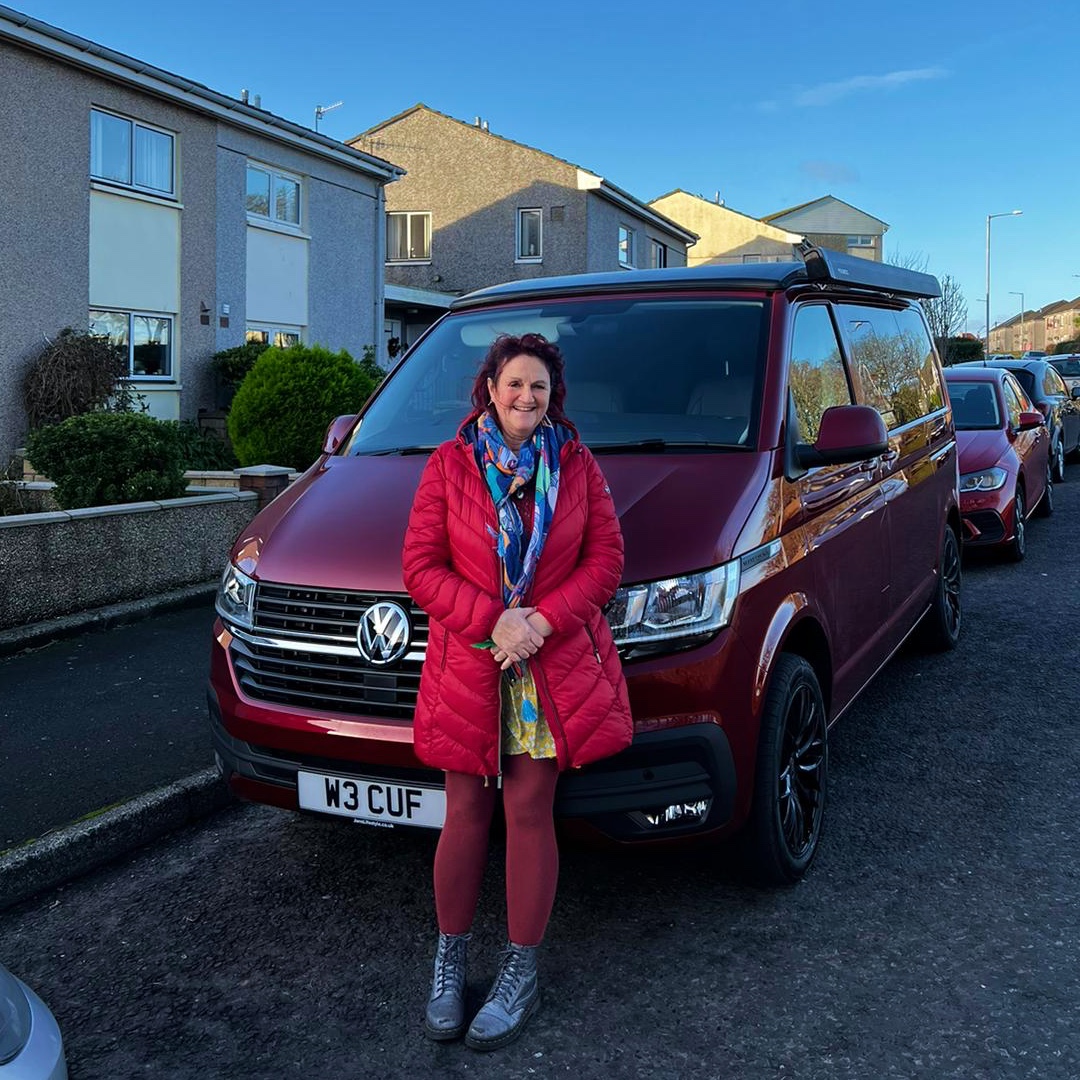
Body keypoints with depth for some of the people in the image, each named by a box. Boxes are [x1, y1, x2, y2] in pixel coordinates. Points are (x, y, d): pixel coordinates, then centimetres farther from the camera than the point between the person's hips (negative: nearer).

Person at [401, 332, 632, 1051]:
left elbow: (606, 559, 2)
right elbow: (421, 567, -3)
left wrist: (542, 622, -12)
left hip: (556, 667, 1)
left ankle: (521, 975, 18)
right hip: (468, 668, 0)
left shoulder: (576, 466, 5)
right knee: (467, 814, 6)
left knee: (529, 812, 4)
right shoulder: (451, 464, 1)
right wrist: (493, 620, -16)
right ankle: (450, 961, 26)